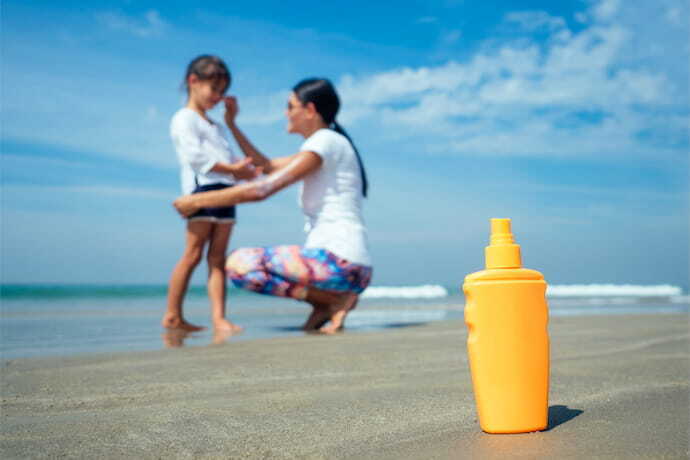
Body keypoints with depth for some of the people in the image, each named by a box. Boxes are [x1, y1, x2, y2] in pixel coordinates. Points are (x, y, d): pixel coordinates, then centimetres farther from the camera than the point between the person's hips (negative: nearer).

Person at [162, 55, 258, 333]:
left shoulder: (215, 127, 30)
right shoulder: (184, 119, 2)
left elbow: (228, 159, 23)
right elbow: (195, 156, -13)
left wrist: (245, 170, 1)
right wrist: (232, 169, -17)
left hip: (225, 193, 8)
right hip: (202, 188, -8)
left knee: (217, 257, 0)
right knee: (193, 254, -8)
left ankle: (218, 317, -4)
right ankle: (172, 316, 0)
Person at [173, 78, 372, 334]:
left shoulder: (326, 141, -9)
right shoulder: (323, 144, 21)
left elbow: (261, 189, -15)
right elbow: (265, 167, 31)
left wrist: (198, 201, -8)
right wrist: (231, 124, 29)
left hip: (338, 262, -10)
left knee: (239, 264, -15)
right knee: (242, 261, 20)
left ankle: (335, 300, -10)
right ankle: (329, 302, 7)